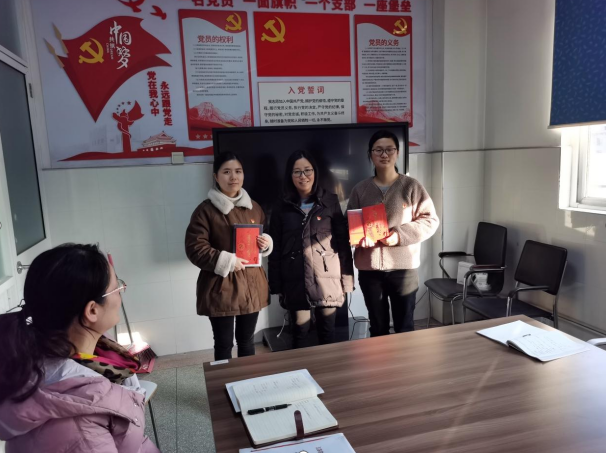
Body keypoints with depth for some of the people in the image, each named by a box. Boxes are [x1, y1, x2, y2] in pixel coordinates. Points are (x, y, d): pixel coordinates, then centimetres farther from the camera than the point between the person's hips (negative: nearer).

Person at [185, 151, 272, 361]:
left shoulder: (254, 208, 9)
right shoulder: (205, 210, -9)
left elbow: (263, 239, 21)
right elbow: (194, 248, -14)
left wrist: (266, 243, -3)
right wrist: (227, 261, -22)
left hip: (251, 284, 5)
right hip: (221, 287, -5)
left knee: (247, 340, 18)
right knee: (224, 344, 7)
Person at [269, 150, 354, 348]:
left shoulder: (331, 202, 2)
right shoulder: (281, 208, 4)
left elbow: (343, 242, 1)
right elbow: (275, 250, 4)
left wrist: (347, 279, -3)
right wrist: (277, 286, 2)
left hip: (327, 278, 0)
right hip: (296, 281, 1)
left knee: (327, 331, 11)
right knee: (300, 331, 10)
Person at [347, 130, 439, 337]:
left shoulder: (411, 186, -1)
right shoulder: (360, 189, 5)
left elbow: (430, 220, -3)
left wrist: (400, 234, -18)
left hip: (403, 266, -2)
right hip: (369, 268, 2)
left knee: (404, 327, 9)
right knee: (377, 327, 15)